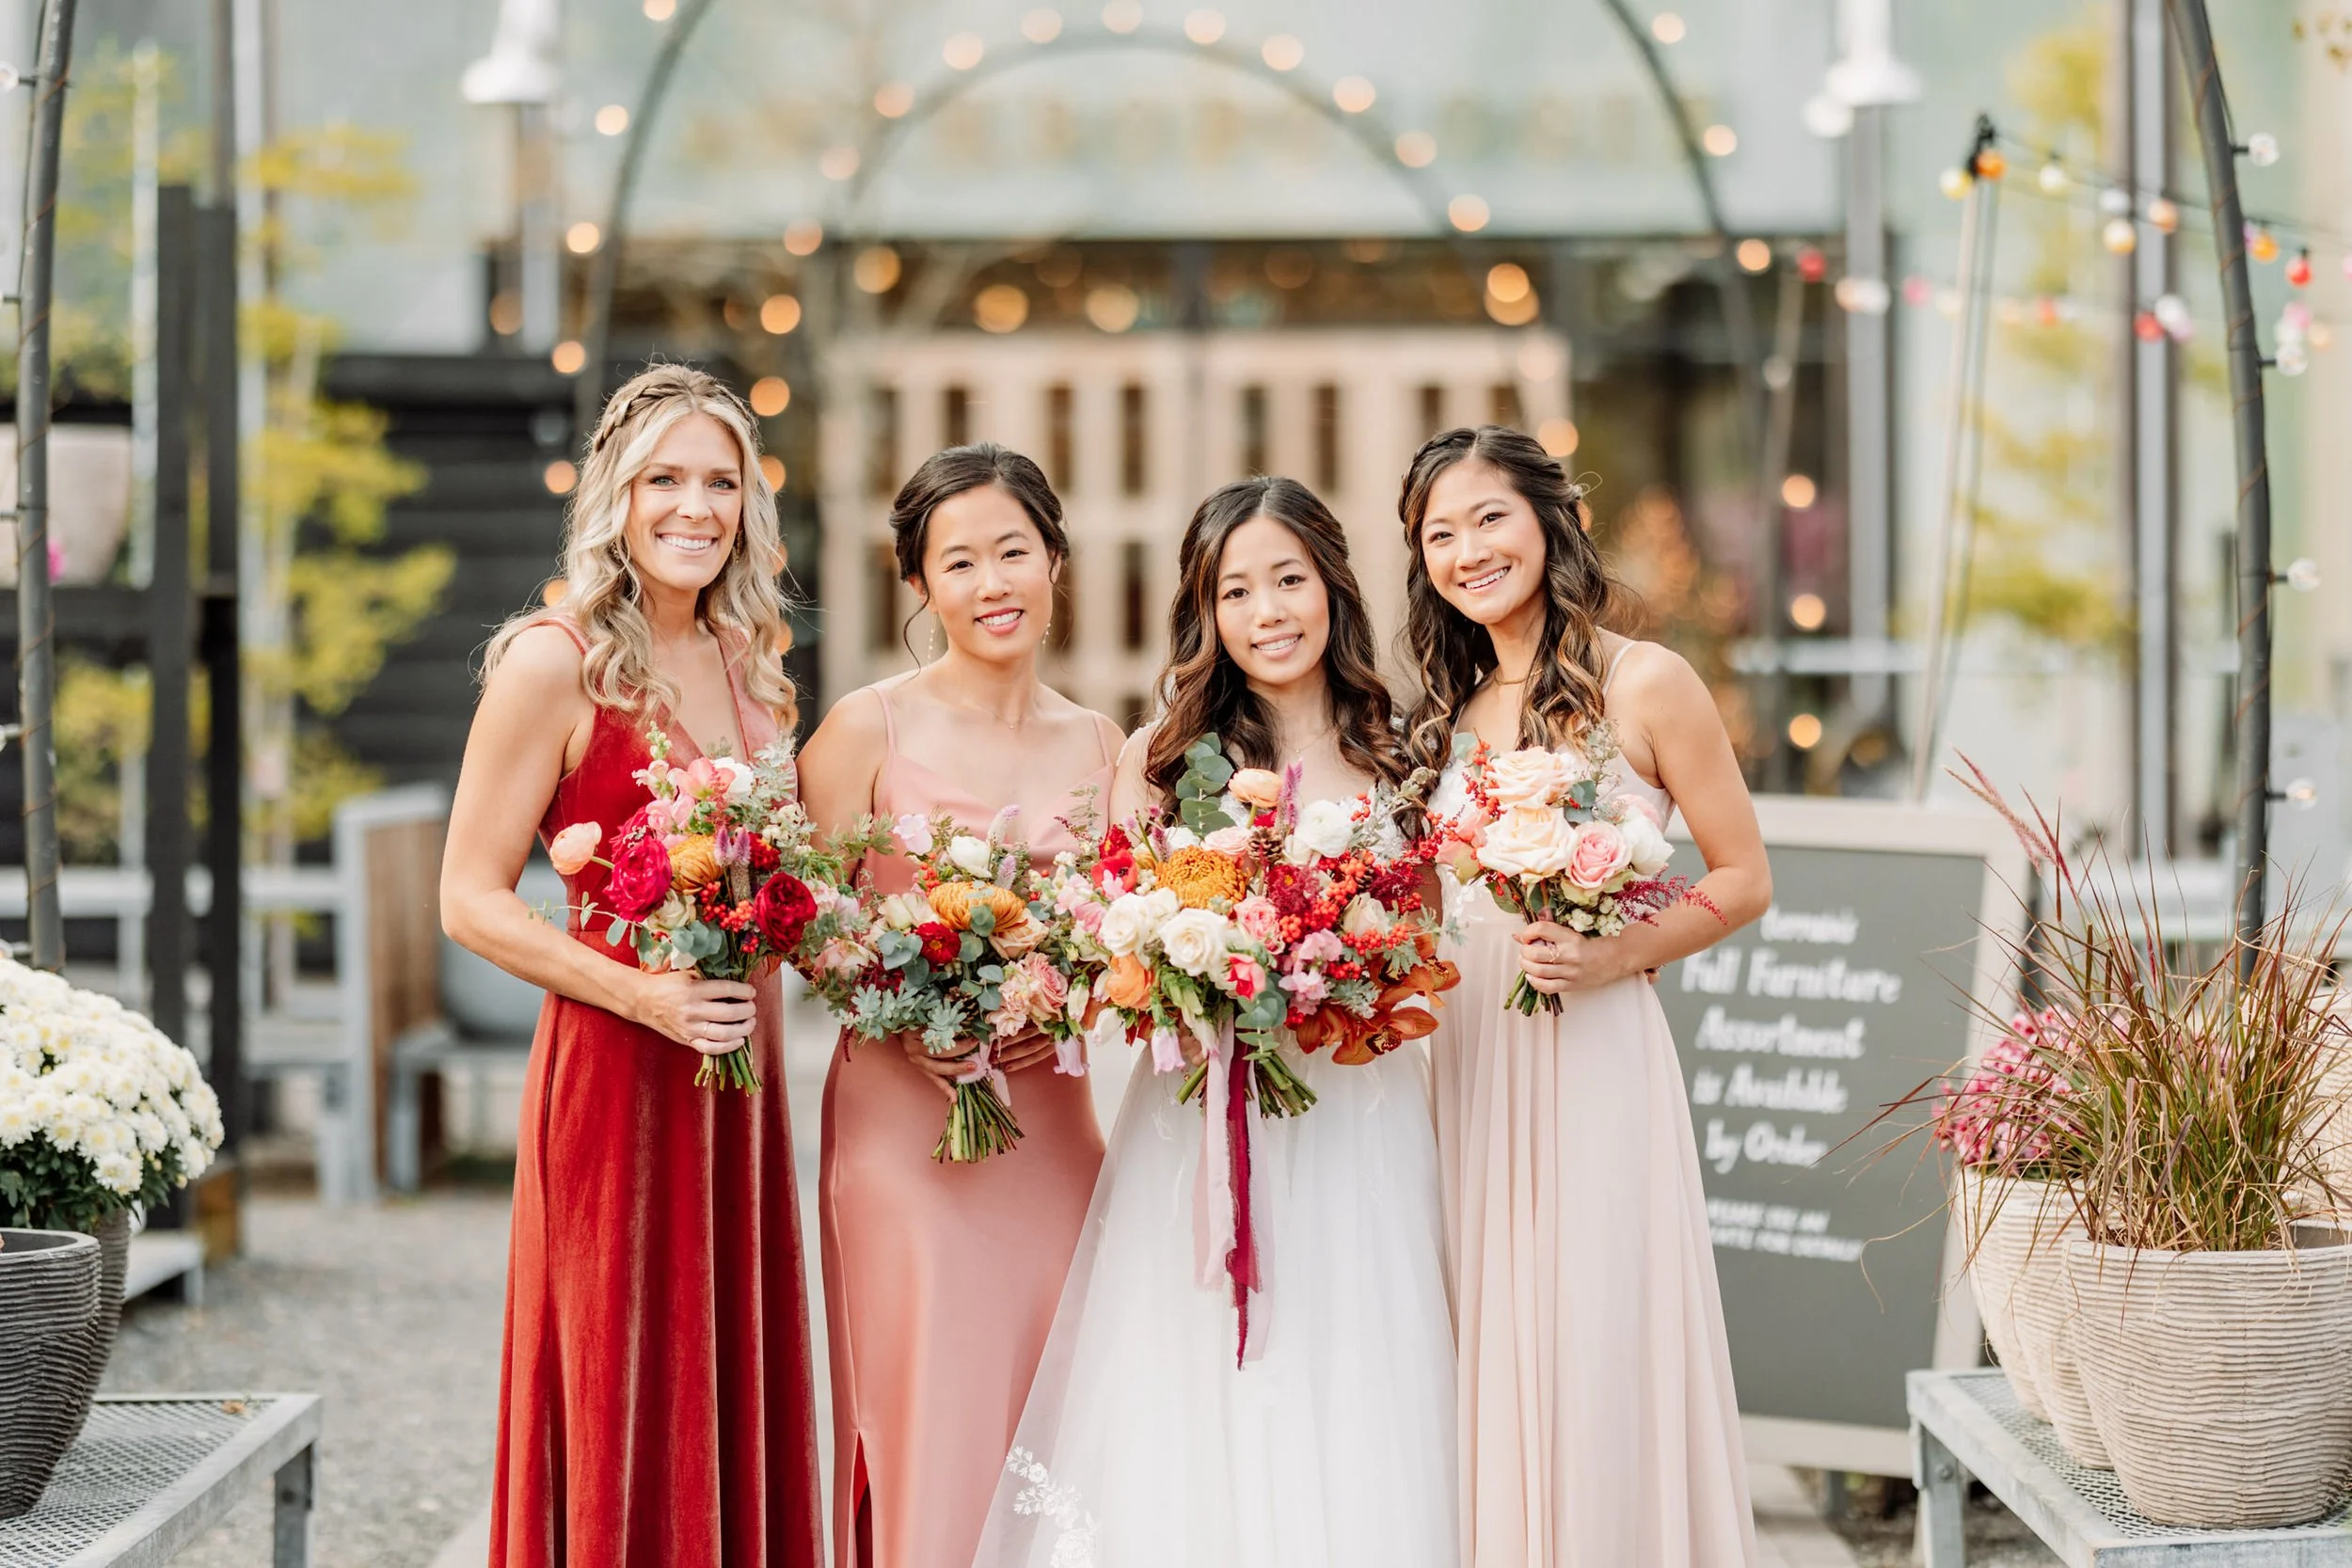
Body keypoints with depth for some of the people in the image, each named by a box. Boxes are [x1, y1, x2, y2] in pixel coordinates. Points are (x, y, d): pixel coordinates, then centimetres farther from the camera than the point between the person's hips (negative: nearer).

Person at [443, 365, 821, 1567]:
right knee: (621, 1417, -3)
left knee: (736, 1402, 8)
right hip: (612, 1067, -6)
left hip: (739, 1073, 6)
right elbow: (471, 900, -9)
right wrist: (640, 994, -19)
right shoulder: (555, 665, -7)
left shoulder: (748, 668, 13)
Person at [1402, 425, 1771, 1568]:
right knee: (1493, 1358, 6)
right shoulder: (1449, 711, 13)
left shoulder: (1645, 687, -4)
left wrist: (1611, 957, -15)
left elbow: (1743, 879, -2)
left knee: (1598, 1351, -3)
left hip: (1592, 1056, -5)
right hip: (1468, 1063, 5)